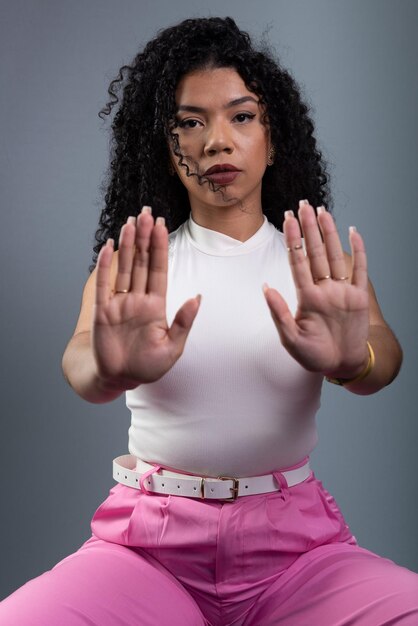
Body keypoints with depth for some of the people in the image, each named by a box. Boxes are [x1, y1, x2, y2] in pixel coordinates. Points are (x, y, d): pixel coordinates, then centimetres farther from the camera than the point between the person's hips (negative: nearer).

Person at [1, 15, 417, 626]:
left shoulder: (320, 265, 5)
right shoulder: (133, 270, 3)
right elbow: (79, 356, -16)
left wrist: (349, 359, -39)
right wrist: (110, 370, -41)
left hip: (296, 538, 1)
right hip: (149, 539, 0)